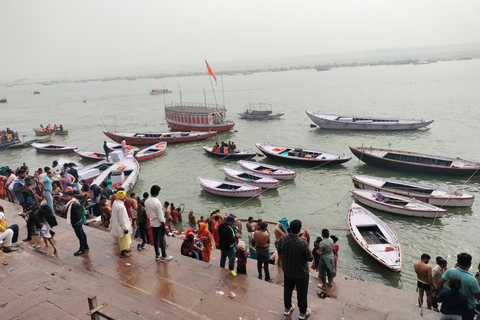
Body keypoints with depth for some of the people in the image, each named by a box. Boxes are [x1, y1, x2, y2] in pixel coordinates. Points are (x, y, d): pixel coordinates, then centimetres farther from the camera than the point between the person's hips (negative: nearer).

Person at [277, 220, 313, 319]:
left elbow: (279, 252, 1)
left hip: (287, 271, 4)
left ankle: (287, 308, 45)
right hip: (301, 273, -4)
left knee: (287, 290, 24)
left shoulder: (282, 239, -17)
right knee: (301, 293, 17)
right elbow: (310, 258, -22)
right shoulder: (302, 243, -33)